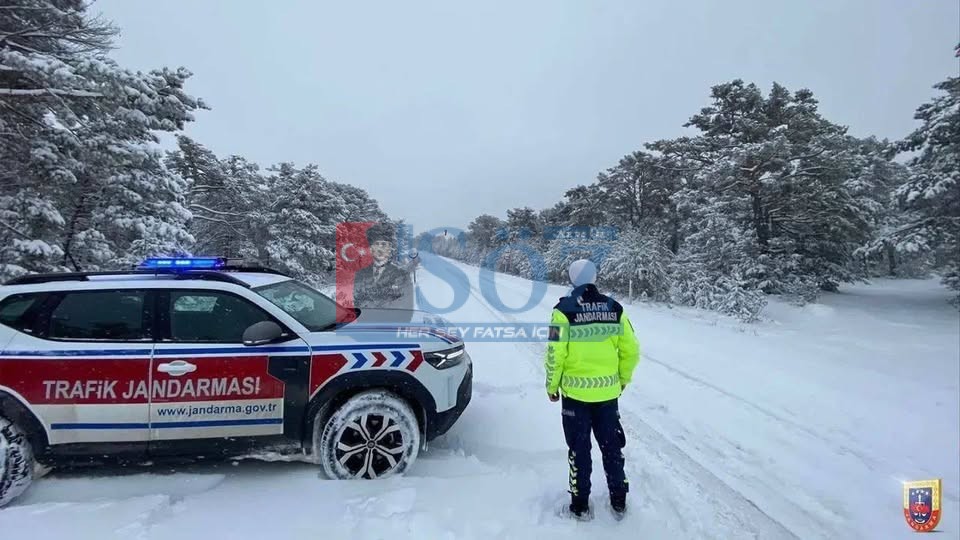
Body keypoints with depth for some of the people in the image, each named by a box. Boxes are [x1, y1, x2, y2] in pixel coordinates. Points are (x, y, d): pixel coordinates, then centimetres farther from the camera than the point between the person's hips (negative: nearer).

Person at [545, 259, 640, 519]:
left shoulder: (564, 310, -13)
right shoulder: (615, 309, -2)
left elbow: (555, 354, -15)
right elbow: (631, 351, 1)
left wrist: (552, 385, 0)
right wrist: (623, 378, 17)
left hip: (575, 392, -3)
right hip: (608, 392, 3)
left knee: (579, 448, 12)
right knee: (612, 445, 19)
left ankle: (580, 503, 24)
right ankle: (618, 500, 32)